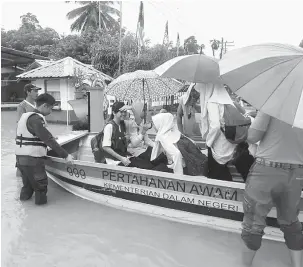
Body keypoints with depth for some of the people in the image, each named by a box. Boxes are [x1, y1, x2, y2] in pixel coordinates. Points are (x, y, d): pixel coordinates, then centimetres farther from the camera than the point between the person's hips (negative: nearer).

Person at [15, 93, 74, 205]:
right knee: (41, 187, 6)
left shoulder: (26, 115, 12)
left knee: (27, 184, 25)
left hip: (21, 157, 10)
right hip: (32, 159, -9)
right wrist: (65, 155, -20)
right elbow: (48, 139, -22)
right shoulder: (36, 119, -17)